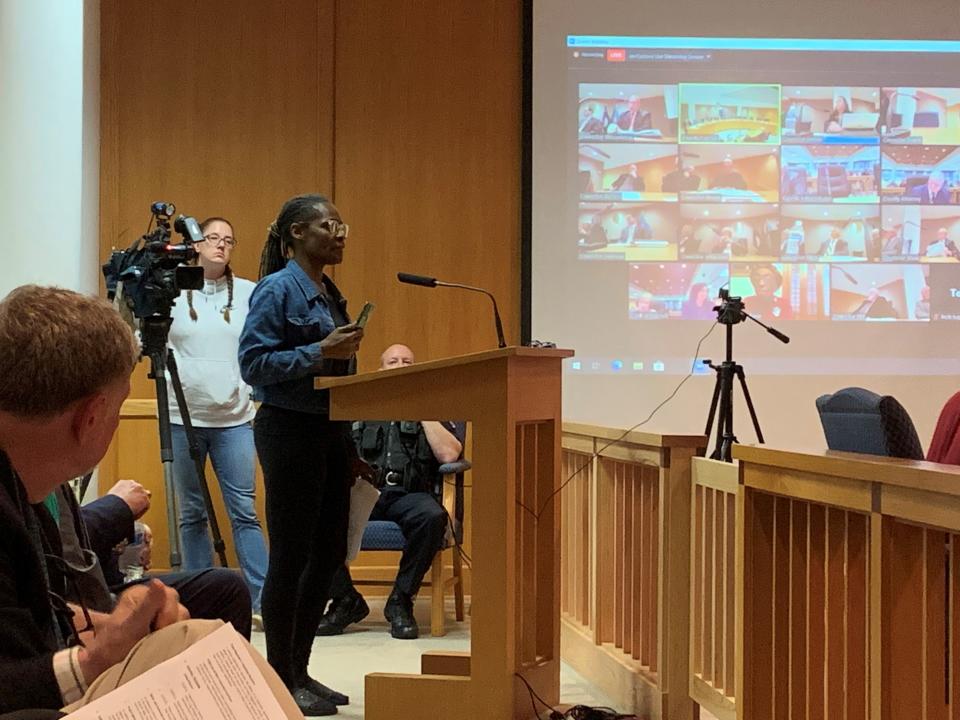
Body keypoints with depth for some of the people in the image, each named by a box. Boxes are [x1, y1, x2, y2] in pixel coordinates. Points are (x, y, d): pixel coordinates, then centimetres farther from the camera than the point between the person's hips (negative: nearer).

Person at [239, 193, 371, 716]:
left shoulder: (330, 294, 15)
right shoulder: (276, 290, -9)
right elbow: (253, 363, -16)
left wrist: (349, 450, 18)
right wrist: (319, 352, -23)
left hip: (328, 432, 9)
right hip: (289, 431, -9)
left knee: (328, 554, 11)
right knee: (291, 557, -2)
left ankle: (299, 670, 22)